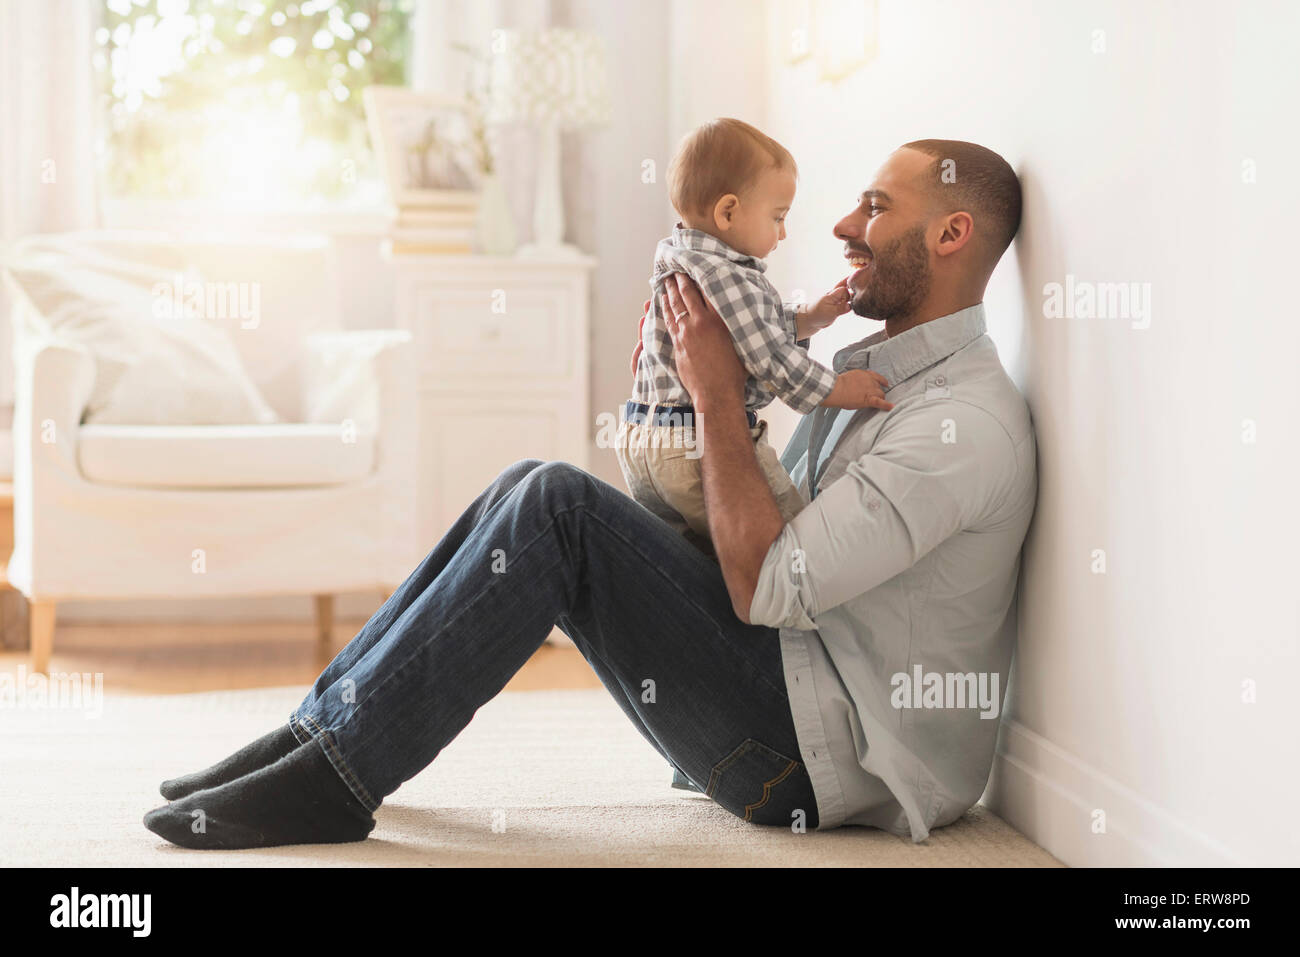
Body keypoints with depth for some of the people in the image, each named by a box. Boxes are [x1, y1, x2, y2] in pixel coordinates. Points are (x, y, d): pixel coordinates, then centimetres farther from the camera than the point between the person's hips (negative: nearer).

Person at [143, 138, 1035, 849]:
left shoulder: (967, 421, -15)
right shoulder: (869, 372, 18)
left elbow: (766, 587, -20)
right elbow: (769, 540, 19)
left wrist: (719, 396, -13)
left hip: (826, 758, -9)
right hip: (791, 696, 9)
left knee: (555, 505, -20)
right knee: (535, 492, 0)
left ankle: (336, 777, -15)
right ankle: (322, 730, 1)